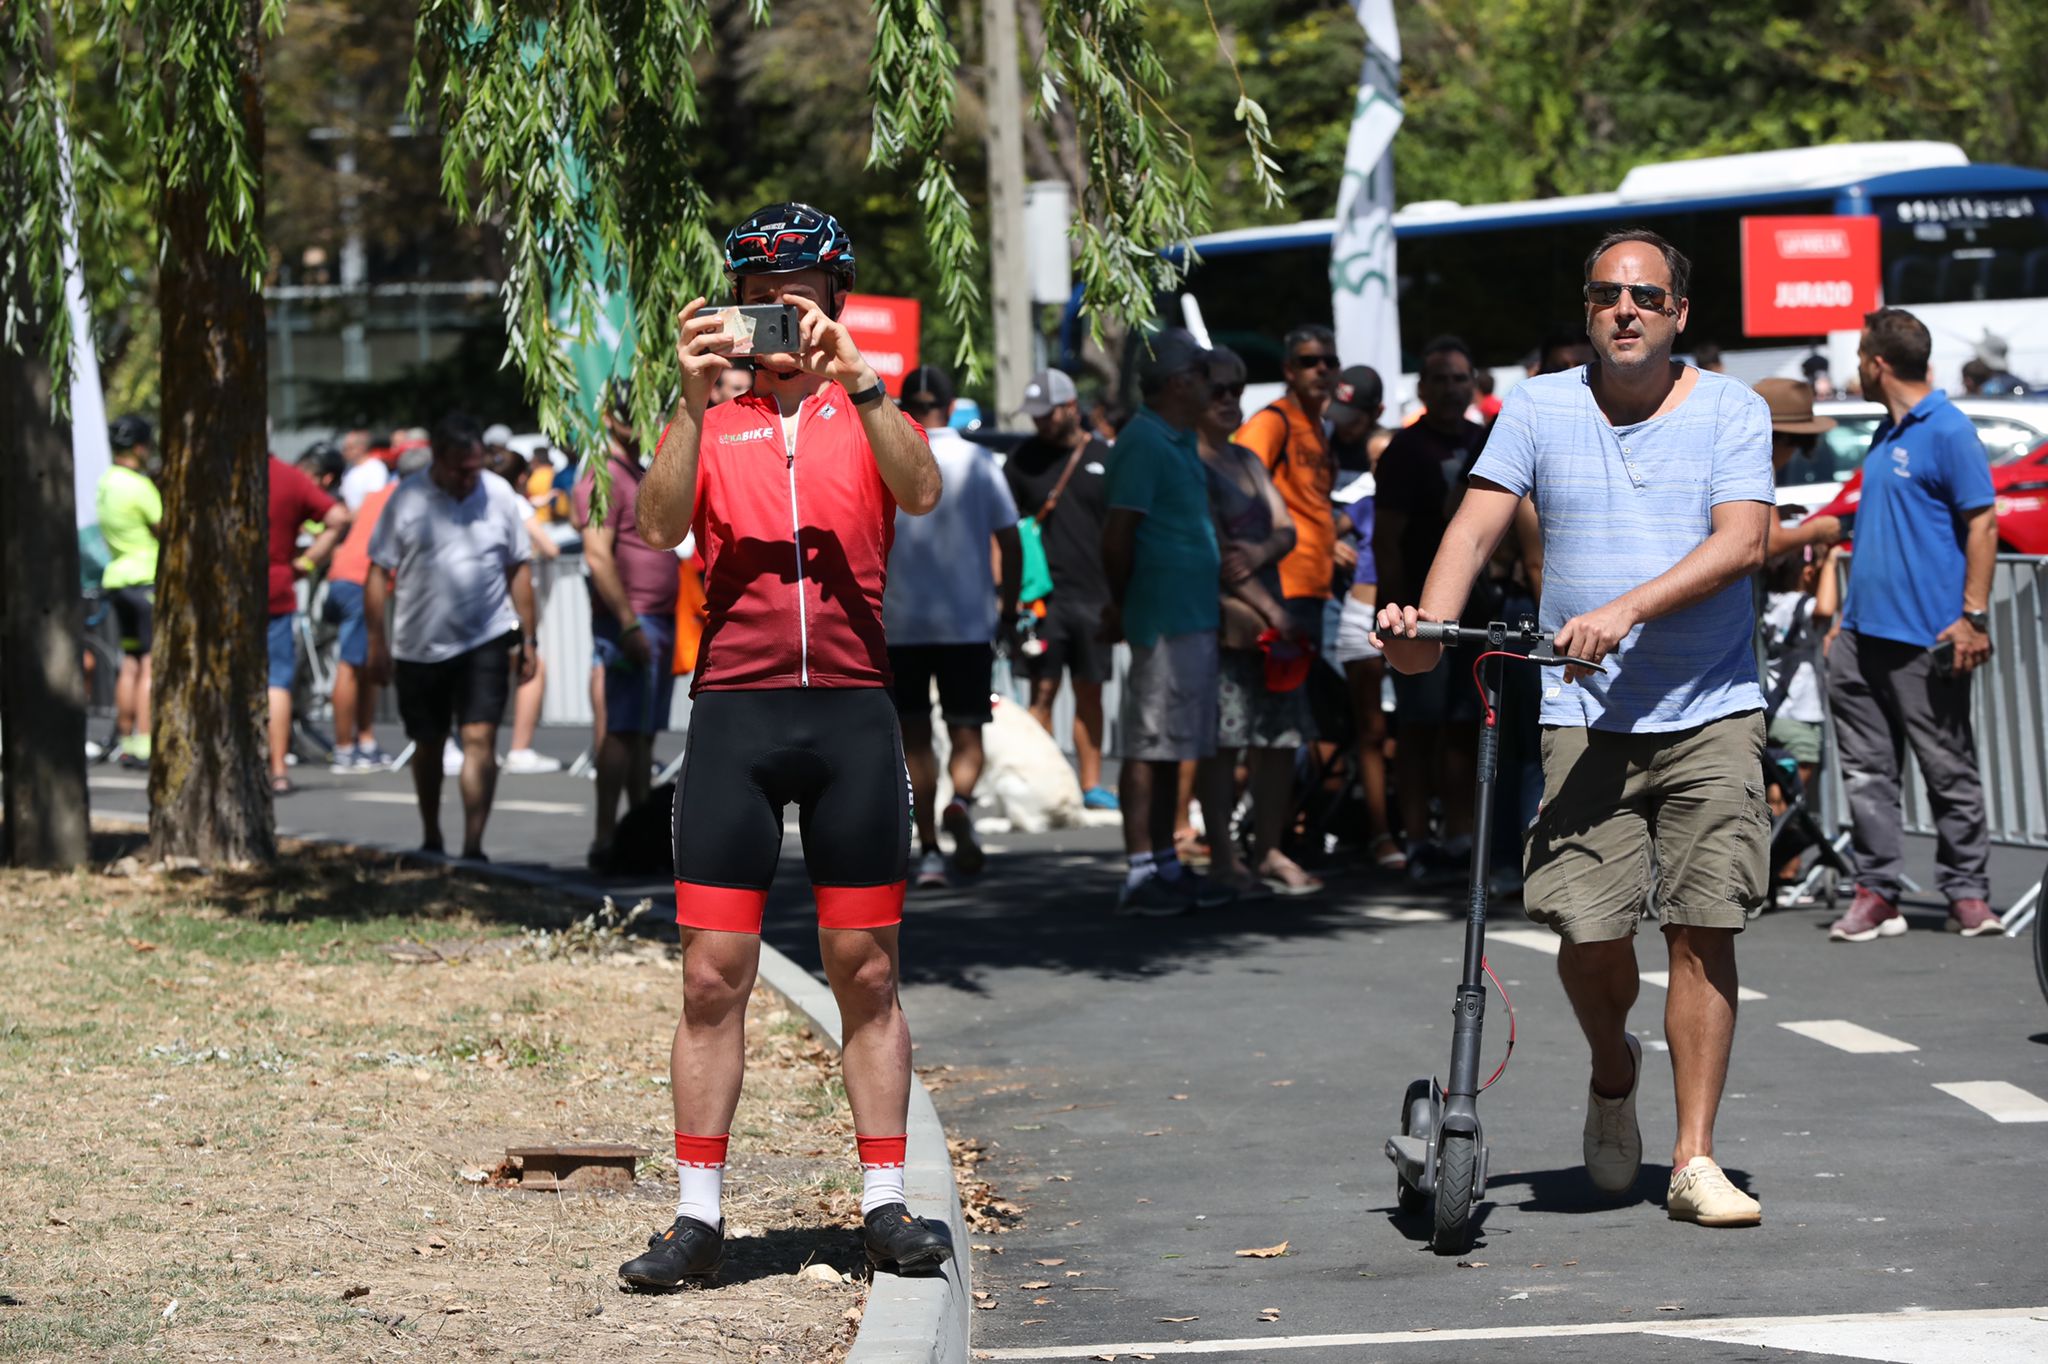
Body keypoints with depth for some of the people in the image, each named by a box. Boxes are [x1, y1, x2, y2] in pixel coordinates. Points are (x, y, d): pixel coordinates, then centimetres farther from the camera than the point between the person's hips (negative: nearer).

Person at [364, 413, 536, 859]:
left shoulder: (499, 495, 0)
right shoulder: (407, 500, -4)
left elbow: (519, 570, 7)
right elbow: (379, 574, -1)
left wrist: (527, 639, 5)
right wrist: (377, 645, -3)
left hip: (486, 640, -1)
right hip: (419, 648, 1)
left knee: (480, 740, -13)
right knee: (427, 746, 14)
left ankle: (473, 847, -15)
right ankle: (431, 839, 33)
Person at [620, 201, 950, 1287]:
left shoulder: (866, 411, 11)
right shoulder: (709, 421, 11)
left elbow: (920, 492, -11)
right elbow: (660, 528, -7)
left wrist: (853, 379, -23)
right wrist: (695, 402, -19)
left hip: (852, 715, 0)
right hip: (734, 713, 0)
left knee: (867, 973, 4)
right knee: (713, 975, -2)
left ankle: (884, 1207, 10)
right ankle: (697, 1216, 3)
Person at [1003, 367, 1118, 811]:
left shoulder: (1103, 459, 7)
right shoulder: (1023, 460, 5)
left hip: (1094, 596, 1)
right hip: (1043, 597, -1)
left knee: (1090, 691, 7)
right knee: (1043, 691, -3)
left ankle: (1092, 784, 13)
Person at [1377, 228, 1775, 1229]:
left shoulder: (1730, 412, 3)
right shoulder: (1539, 407, 8)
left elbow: (1742, 542, -11)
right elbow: (1479, 524, -1)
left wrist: (1625, 611, -23)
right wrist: (1428, 627, -19)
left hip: (1711, 709, -1)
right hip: (1585, 714, 1)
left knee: (1702, 929, -7)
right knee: (1589, 931, -8)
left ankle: (1695, 1161, -1)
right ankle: (1613, 1072, 25)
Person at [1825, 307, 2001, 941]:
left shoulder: (1948, 431, -10)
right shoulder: (1886, 433, 16)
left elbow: (1982, 522, -13)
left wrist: (1974, 615, -19)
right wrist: (1847, 610, 22)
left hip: (1925, 638, -9)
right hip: (1865, 629, 9)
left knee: (1949, 770, 0)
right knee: (1867, 769, 6)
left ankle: (1967, 894, 7)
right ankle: (1876, 893, 9)